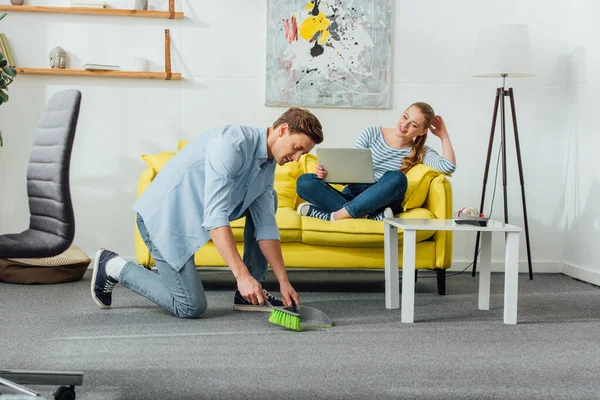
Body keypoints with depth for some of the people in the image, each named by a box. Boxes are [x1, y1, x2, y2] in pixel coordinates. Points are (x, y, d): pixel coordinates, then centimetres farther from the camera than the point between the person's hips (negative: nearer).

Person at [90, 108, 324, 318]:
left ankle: (249, 293, 8)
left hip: (194, 213, 9)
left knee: (267, 200, 7)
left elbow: (266, 227, 3)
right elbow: (215, 217, -33)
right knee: (191, 307, -10)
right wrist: (242, 275, -36)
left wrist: (283, 281, -3)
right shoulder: (231, 144, -26)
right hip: (163, 217, -9)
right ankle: (113, 267, 7)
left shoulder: (268, 165, 2)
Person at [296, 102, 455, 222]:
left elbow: (448, 166, -9)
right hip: (351, 196, 1)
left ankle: (336, 215, -33)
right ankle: (365, 217, -35)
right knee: (304, 181, -24)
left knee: (396, 178, -35)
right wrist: (327, 171, -15)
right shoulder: (372, 133, 9)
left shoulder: (420, 152, 9)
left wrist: (443, 135, 2)